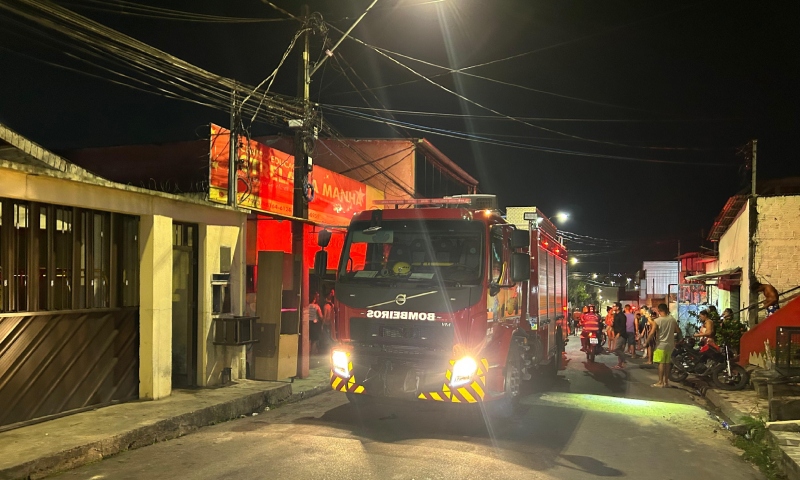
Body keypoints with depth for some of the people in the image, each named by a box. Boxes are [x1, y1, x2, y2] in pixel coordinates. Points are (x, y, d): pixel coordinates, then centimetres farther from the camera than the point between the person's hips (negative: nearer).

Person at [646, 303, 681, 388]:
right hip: (670, 344, 5)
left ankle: (660, 382, 1)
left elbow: (652, 333, -17)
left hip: (661, 345, -5)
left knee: (661, 363, -1)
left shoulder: (657, 321, -14)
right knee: (667, 363, 13)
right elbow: (678, 331, 6)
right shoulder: (672, 319, 0)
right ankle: (666, 381, 19)